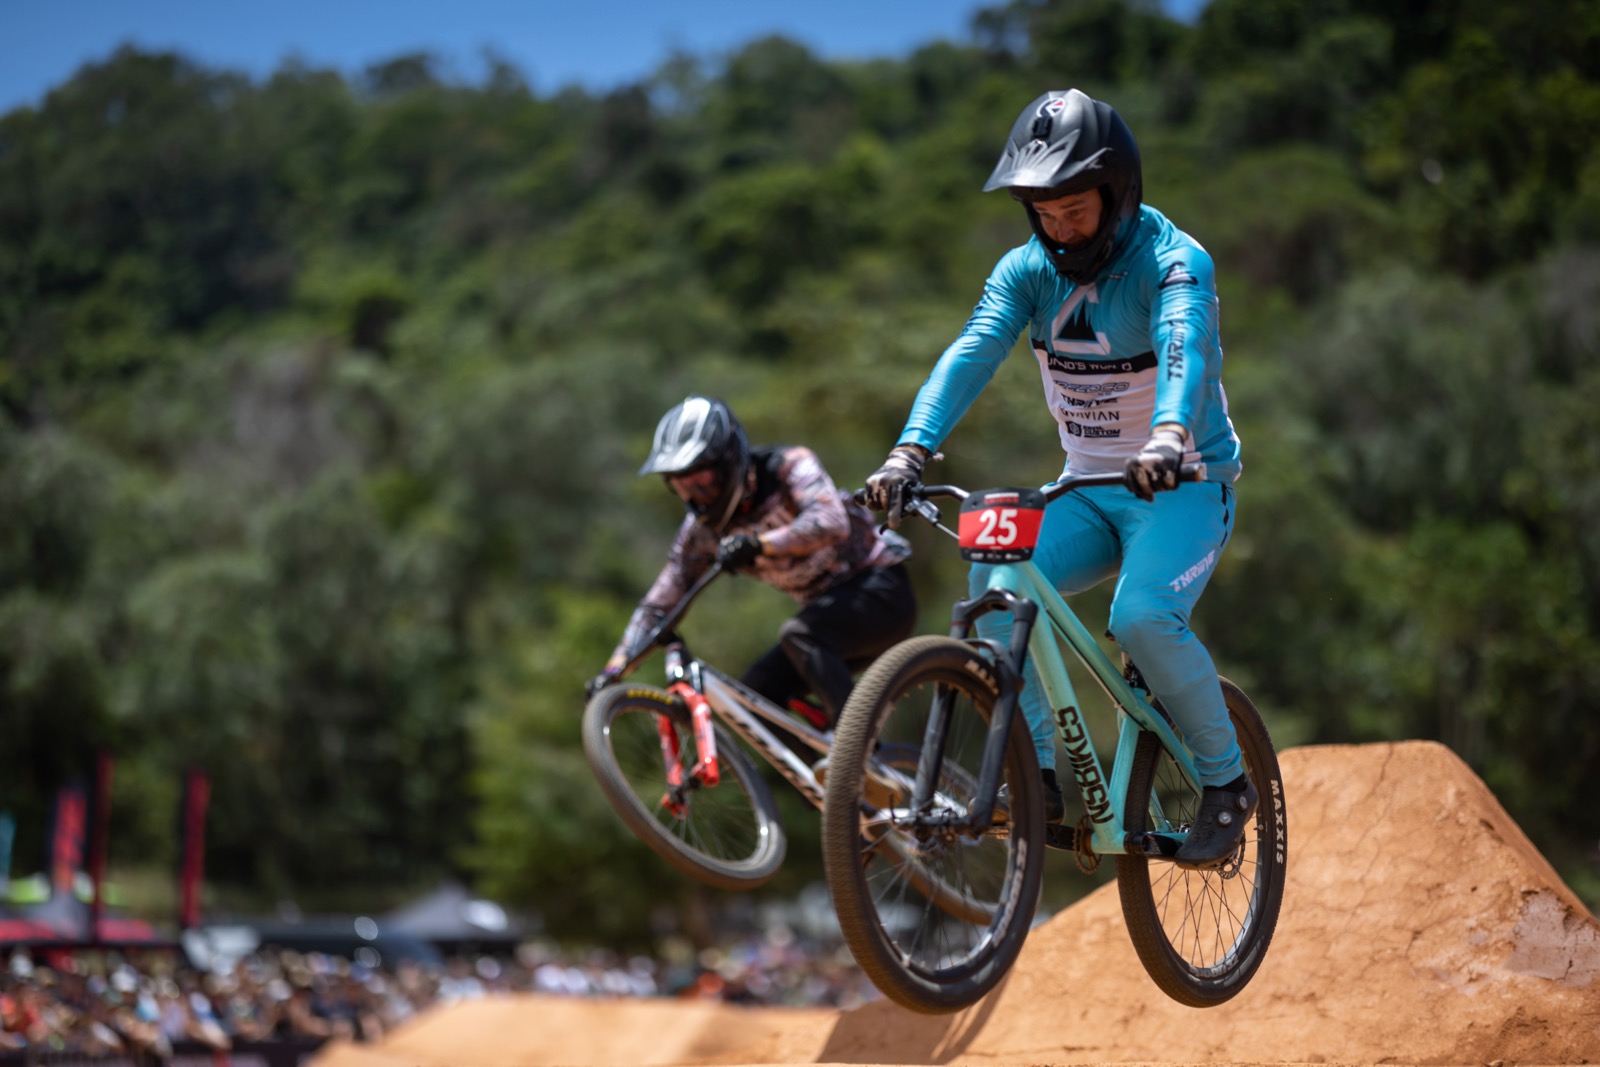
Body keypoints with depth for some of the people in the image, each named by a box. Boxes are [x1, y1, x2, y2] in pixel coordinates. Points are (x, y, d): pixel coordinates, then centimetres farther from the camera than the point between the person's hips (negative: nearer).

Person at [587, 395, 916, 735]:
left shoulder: (788, 466, -19)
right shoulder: (702, 526, -1)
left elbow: (831, 521, -38)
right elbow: (658, 602, 1)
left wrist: (759, 544, -50)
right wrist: (614, 668, -11)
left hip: (879, 585, -8)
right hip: (827, 604, 8)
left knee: (799, 634, -32)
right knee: (757, 690, -7)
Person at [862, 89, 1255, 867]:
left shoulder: (1173, 261, -18)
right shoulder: (1026, 270, -3)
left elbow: (1185, 349, -38)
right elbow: (970, 355, -18)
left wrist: (1169, 439, -59)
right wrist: (909, 454, -34)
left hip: (1186, 487, -5)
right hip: (1089, 487, 5)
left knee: (1143, 616, -31)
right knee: (996, 581, -22)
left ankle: (1226, 780, -9)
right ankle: (1039, 774, -12)